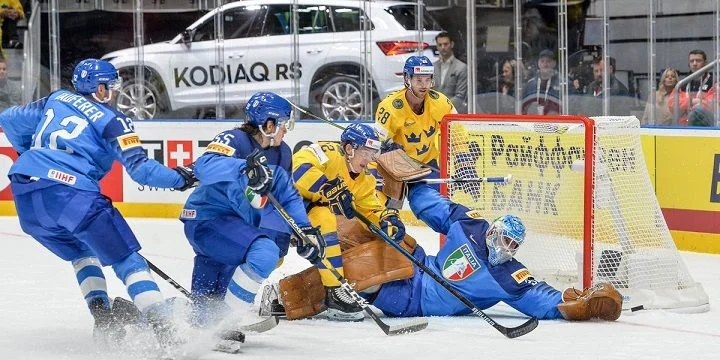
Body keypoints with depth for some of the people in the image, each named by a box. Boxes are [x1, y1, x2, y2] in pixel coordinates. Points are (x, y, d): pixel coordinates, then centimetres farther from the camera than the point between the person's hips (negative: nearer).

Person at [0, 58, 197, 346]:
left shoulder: (56, 100, 24)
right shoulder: (112, 120, 7)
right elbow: (140, 168, -2)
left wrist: (30, 153, 43)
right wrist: (178, 178, 12)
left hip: (24, 193, 6)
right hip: (70, 192, -6)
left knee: (81, 252, 30)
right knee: (126, 259, -2)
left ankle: (102, 318, 13)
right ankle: (165, 332, -16)